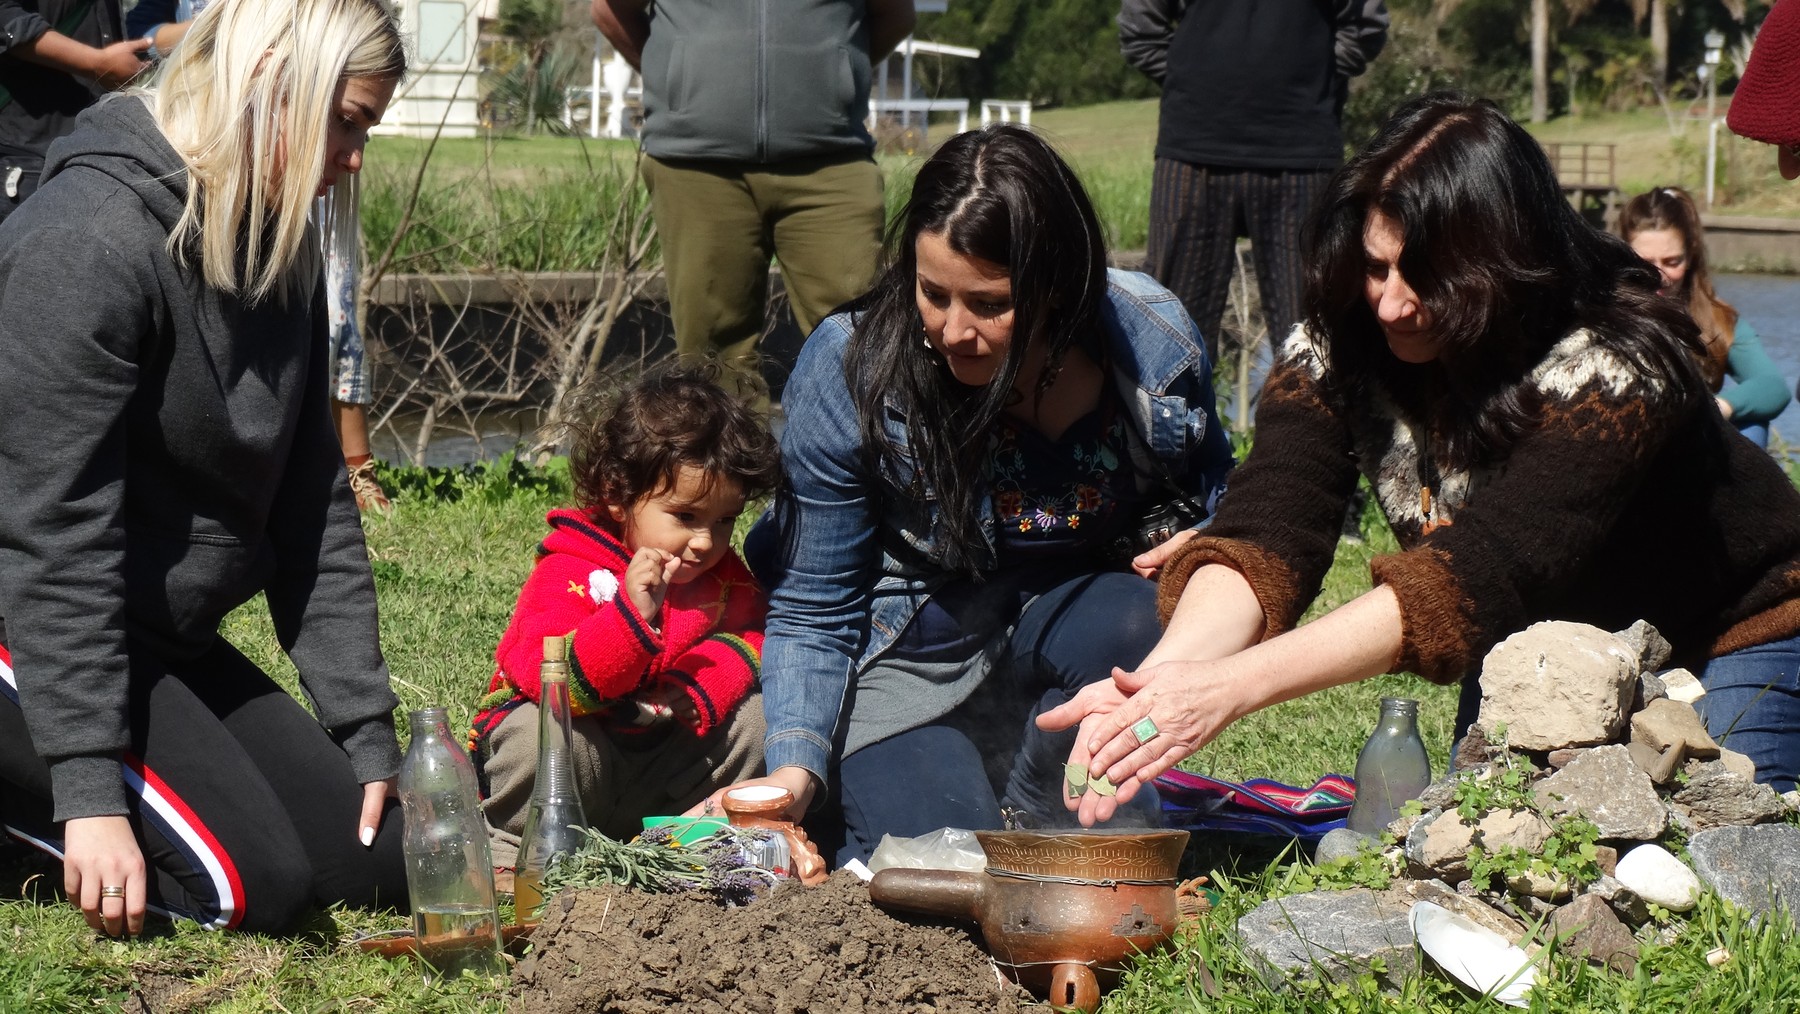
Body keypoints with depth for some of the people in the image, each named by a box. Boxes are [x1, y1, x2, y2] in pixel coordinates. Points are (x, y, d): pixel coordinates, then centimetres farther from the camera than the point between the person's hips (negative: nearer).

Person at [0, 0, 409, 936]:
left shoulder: (278, 254, 6)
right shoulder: (93, 237, -22)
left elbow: (314, 515, 8)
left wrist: (369, 735, 3)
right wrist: (88, 786, -26)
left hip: (163, 640, 9)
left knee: (374, 858, 2)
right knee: (254, 879, -21)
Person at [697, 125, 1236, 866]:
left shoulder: (1153, 348, -15)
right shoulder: (849, 368, -20)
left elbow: (1214, 501, 9)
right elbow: (811, 612, -12)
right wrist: (794, 771, -28)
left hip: (1076, 631, 2)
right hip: (910, 658, -2)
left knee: (1144, 623, -32)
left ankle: (1031, 824, -4)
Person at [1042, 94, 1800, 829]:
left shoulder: (1618, 365, -36)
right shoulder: (1337, 349, -19)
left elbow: (1475, 577, -47)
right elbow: (1265, 534, -32)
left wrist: (1231, 686, -56)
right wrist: (1163, 676, -55)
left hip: (1723, 638, -4)